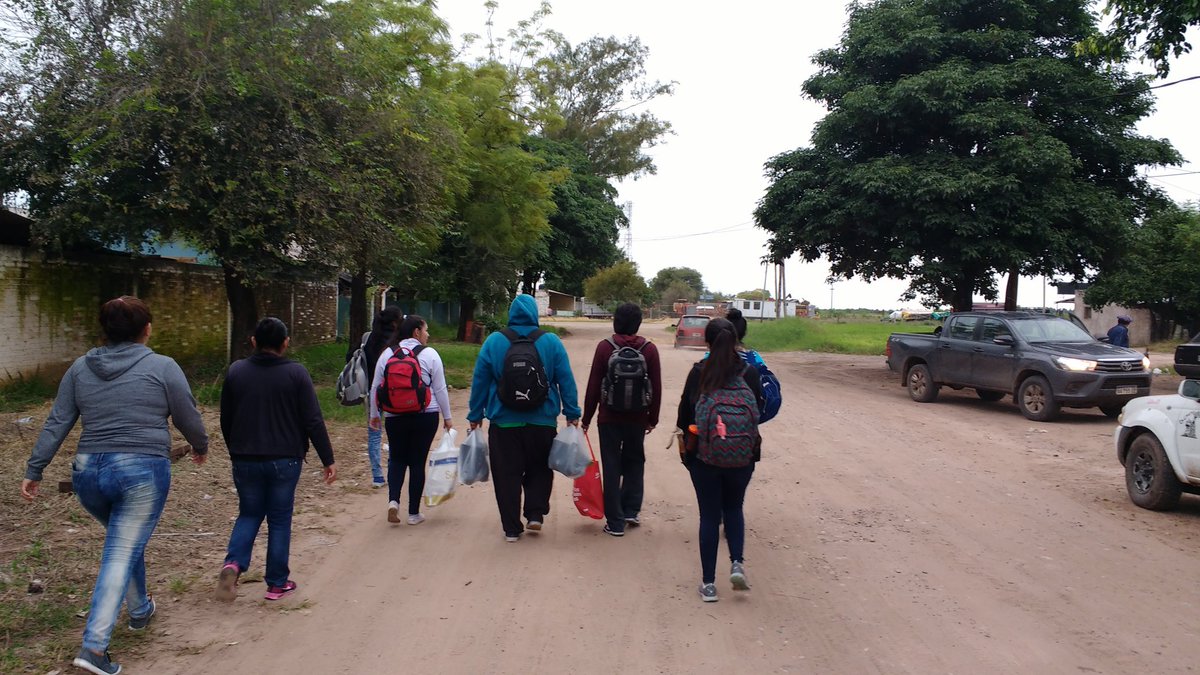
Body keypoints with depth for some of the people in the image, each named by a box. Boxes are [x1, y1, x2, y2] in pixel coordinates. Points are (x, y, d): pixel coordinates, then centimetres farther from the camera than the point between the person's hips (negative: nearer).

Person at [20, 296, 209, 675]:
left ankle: (139, 610, 42)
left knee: (124, 541, 27)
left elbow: (56, 424, 7)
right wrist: (201, 447, 19)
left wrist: (34, 469, 11)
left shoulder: (80, 368, 8)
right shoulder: (162, 367, -5)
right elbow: (188, 419, 1)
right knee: (122, 553, -1)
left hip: (89, 471, 5)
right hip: (143, 472, -5)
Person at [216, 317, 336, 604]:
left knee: (249, 514, 18)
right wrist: (328, 460, -4)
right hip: (284, 461, -2)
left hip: (245, 460, 3)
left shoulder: (235, 372, 0)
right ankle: (277, 583, 14)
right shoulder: (296, 373, -9)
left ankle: (233, 563, -6)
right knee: (280, 520, 9)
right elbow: (313, 422, -11)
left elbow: (226, 420, 9)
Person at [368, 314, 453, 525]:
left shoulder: (387, 353, 3)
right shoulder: (429, 354, -5)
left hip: (395, 417, 2)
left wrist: (374, 414, 18)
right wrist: (447, 417, 5)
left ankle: (393, 500, -3)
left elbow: (375, 387, 7)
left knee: (397, 458, 18)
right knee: (418, 462, 6)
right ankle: (414, 513, 11)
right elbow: (440, 389, -3)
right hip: (425, 416, -2)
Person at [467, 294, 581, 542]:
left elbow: (479, 381, 2)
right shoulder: (551, 342, -2)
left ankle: (512, 528, 11)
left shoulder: (493, 342, -2)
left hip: (504, 422, 0)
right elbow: (566, 380, -1)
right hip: (542, 422, 1)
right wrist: (572, 413, 5)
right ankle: (536, 514, 9)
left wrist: (476, 416, 10)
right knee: (539, 470, 20)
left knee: (507, 475, 8)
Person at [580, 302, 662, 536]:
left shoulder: (605, 347, -8)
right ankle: (631, 511, 17)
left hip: (609, 418, -2)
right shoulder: (649, 349, -2)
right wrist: (653, 418, 12)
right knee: (635, 462, 21)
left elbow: (593, 386, -7)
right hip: (638, 418, 2)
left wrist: (587, 418, 2)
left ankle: (615, 522, 8)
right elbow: (657, 388, 0)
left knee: (611, 468, 6)